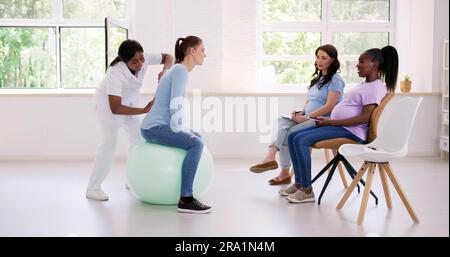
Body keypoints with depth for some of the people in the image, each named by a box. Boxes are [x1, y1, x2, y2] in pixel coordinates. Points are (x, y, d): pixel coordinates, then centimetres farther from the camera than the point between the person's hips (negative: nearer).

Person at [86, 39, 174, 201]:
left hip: (129, 100, 7)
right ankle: (93, 188, -8)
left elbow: (168, 57, -8)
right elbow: (115, 108, -42)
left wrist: (164, 71, -30)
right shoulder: (116, 73, -39)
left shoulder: (145, 59, -25)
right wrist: (144, 110, -43)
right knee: (109, 142, -15)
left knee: (138, 139, 8)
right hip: (108, 102, -6)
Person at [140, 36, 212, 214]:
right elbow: (175, 105, -22)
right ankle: (185, 199, -27)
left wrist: (183, 129, 14)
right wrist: (179, 131, -12)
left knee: (197, 138, 27)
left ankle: (181, 188, 36)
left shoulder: (180, 70, 16)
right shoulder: (181, 70, -14)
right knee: (195, 144, -26)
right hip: (155, 127, -11)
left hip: (160, 126, 11)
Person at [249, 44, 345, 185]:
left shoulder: (335, 80, -5)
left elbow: (329, 107, -14)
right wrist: (301, 113, 3)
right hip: (309, 118, 8)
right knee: (282, 122, -20)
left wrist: (306, 117, -15)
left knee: (289, 133, -29)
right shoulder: (317, 78, 23)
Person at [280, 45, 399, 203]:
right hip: (337, 126, 10)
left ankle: (307, 190, -17)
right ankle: (299, 183, 4)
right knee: (293, 137, 1)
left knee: (301, 140, -24)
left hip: (351, 131, -10)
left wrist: (331, 122, -19)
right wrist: (327, 120, 11)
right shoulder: (365, 85, 21)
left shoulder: (376, 88, -11)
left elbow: (364, 118, -21)